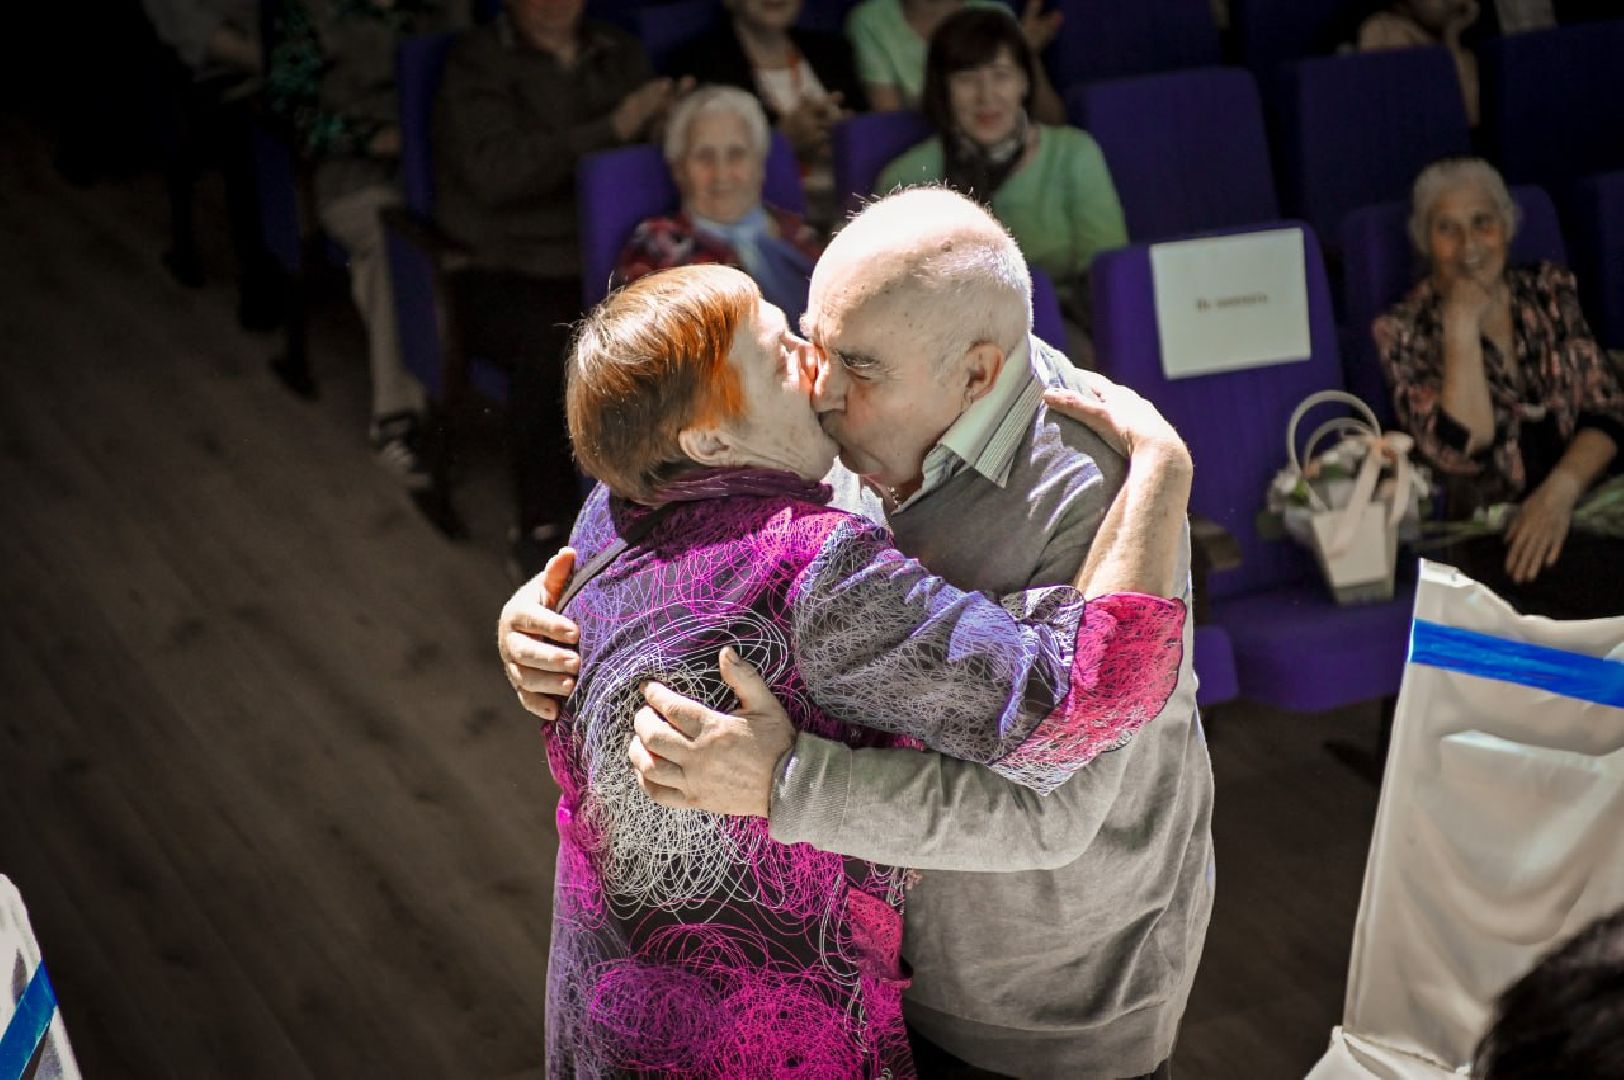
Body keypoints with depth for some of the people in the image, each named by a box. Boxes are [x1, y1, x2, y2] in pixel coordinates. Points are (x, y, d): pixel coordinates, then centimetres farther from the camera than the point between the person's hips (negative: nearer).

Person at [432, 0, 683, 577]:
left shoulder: (619, 53, 15)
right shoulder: (478, 61, -2)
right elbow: (495, 173, -18)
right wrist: (610, 130, -22)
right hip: (501, 274, -4)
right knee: (552, 342, -36)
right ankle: (542, 529, -21)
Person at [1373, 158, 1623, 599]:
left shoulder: (1550, 289, 9)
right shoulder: (1405, 330, -1)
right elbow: (1462, 452, -14)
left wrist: (1561, 490, -16)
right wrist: (1463, 324, -13)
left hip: (1582, 499, 4)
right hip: (1485, 535, -4)